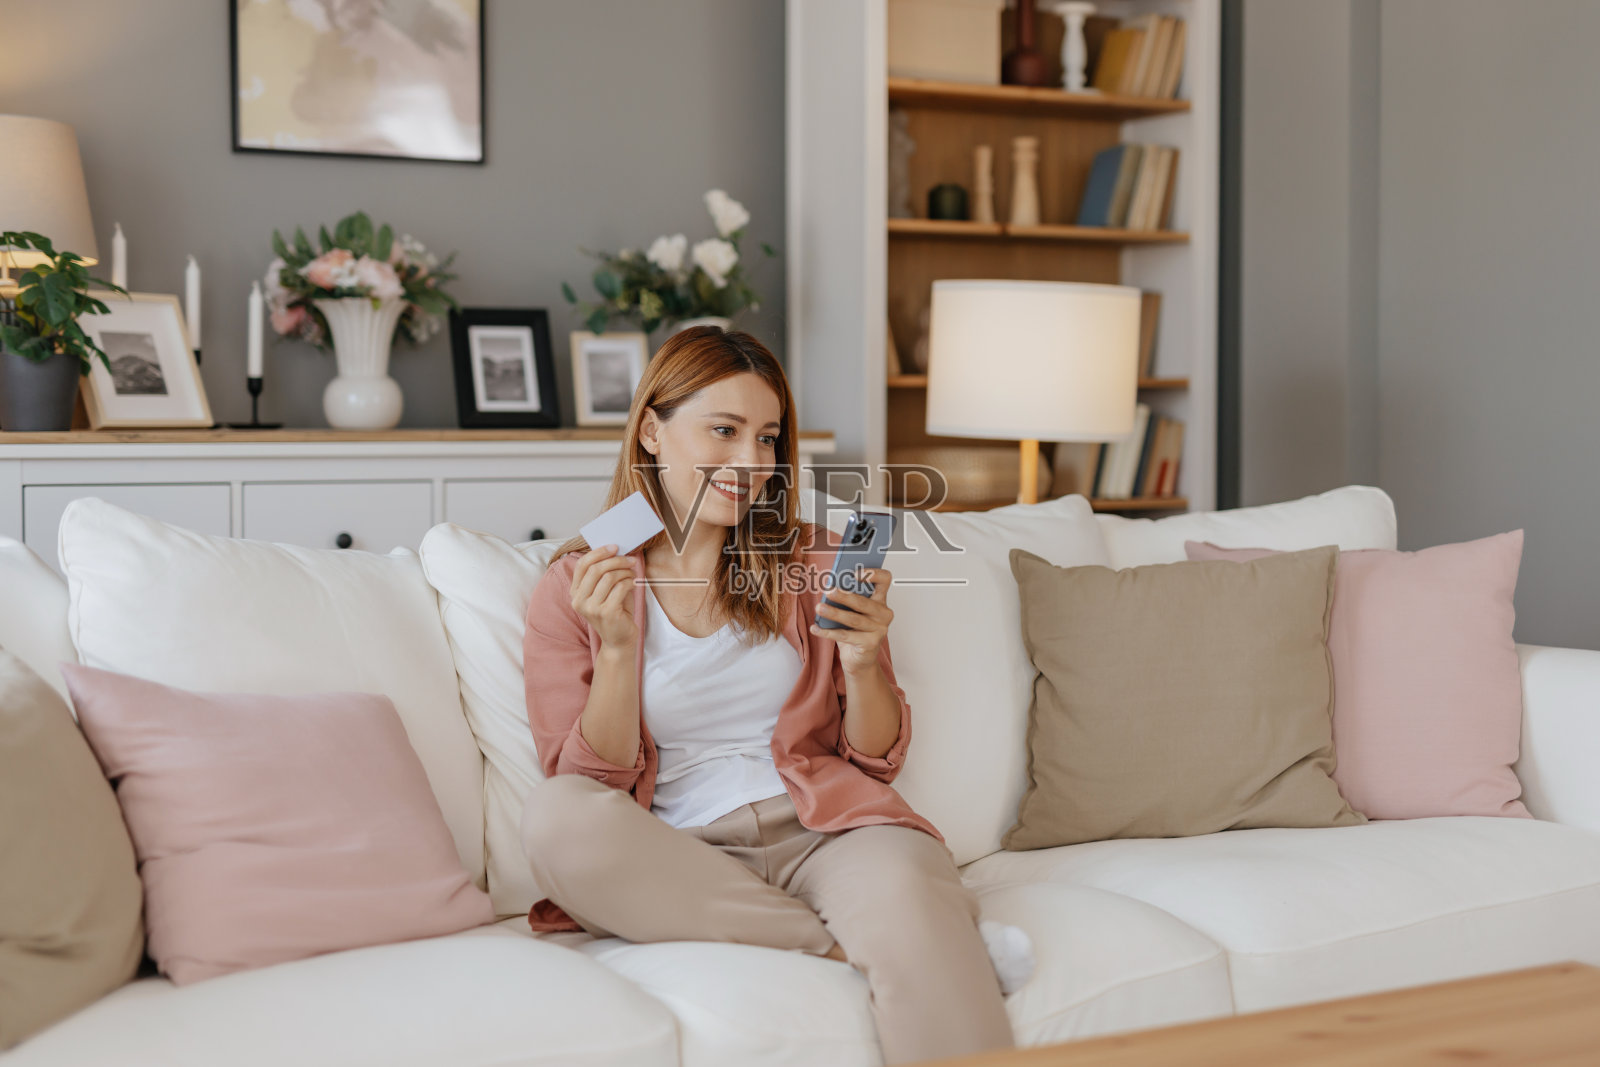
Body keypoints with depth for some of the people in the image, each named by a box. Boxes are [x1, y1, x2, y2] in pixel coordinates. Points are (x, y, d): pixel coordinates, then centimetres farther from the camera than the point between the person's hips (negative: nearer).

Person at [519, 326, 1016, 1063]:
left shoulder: (812, 563, 15)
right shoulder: (572, 589, 9)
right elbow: (591, 782, 2)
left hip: (820, 827, -2)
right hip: (681, 851, 2)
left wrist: (863, 663, -6)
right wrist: (617, 647, -11)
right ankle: (845, 949, -24)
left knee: (903, 891, -38)